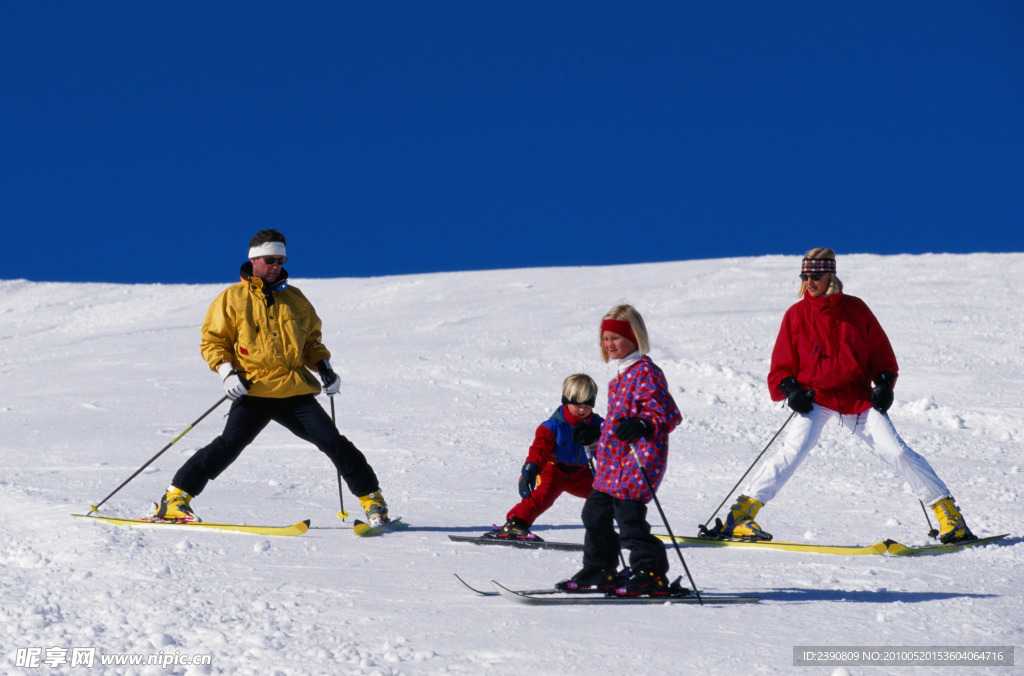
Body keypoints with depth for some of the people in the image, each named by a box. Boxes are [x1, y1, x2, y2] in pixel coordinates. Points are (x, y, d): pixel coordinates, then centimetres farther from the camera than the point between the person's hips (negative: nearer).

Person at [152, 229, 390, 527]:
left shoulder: (295, 299, 18)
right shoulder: (233, 298, 6)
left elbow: (311, 339, 27)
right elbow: (212, 340, 7)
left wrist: (324, 366, 9)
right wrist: (227, 371, -10)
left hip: (296, 391, 3)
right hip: (254, 391, -3)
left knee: (332, 440, -5)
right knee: (230, 444, -19)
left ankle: (371, 497, 6)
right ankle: (176, 496, -11)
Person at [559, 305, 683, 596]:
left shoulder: (645, 372, -12)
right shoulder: (622, 375, 18)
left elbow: (669, 415, -19)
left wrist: (643, 426, -34)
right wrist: (595, 433, 30)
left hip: (637, 460, -10)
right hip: (613, 462, 10)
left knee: (629, 518, -11)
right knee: (595, 513, 15)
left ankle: (651, 575, -2)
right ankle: (599, 571, 27)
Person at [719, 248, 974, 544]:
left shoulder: (855, 308, 2)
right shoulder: (796, 315, 0)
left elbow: (881, 351, 11)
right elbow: (781, 366, 6)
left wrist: (884, 382, -5)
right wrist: (790, 389, -13)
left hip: (859, 398, 1)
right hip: (815, 398, -1)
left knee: (897, 451, -5)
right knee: (794, 449, -24)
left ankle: (948, 511, 5)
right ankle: (741, 513, -22)